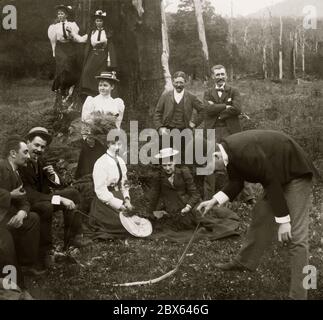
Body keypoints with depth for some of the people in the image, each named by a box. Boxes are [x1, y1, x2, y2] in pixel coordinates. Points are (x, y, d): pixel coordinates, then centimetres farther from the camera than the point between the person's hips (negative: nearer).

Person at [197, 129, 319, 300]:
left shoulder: (246, 152, -33)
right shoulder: (227, 150, -6)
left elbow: (272, 183, -28)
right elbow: (236, 183, 6)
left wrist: (283, 220, -21)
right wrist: (214, 201, -6)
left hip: (295, 174, -9)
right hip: (275, 175, 9)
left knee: (295, 236, -9)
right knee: (260, 215, 17)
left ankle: (297, 294, -3)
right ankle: (244, 262, 34)